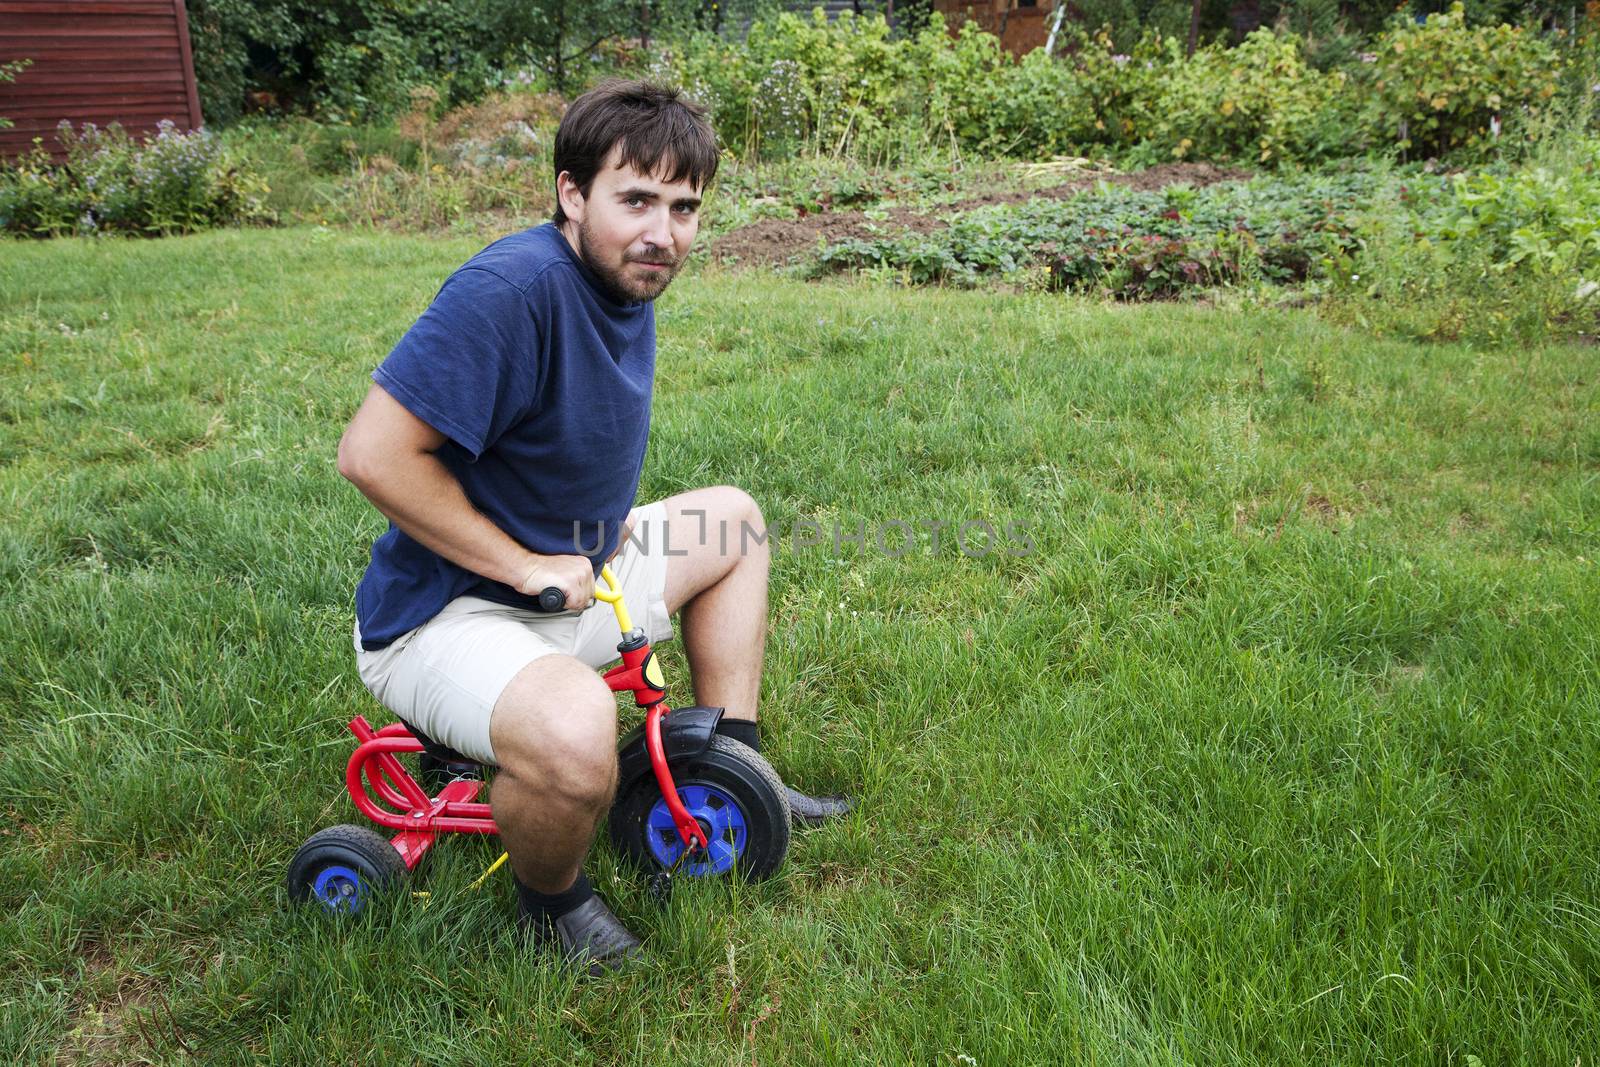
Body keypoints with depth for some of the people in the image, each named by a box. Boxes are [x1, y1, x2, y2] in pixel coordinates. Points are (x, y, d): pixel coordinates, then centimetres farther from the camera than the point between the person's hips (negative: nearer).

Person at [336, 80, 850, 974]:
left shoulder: (628, 288, 3)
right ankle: (553, 900, -1)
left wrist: (597, 545, 4)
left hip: (569, 582, 9)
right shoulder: (515, 286, -26)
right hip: (442, 617, -9)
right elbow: (373, 453, -29)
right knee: (573, 732, -38)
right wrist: (527, 564, -23)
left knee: (733, 519, 16)